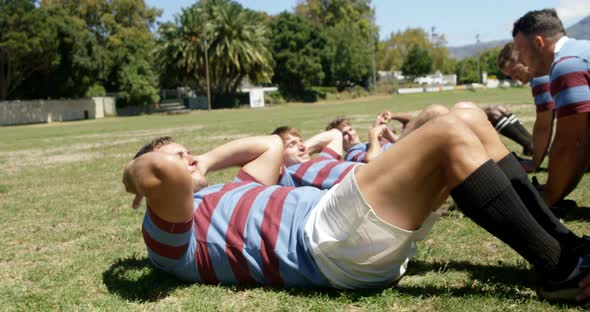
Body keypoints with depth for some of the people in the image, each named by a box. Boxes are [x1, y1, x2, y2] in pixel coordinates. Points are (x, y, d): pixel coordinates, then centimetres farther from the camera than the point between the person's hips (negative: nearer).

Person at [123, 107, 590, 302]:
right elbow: (159, 171, -20)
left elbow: (271, 144, 37)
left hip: (353, 227, 10)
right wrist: (137, 174, 3)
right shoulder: (172, 233, 4)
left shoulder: (225, 195, 30)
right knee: (451, 133, -18)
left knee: (470, 119, 2)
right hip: (327, 240, -9)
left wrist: (203, 164, 31)